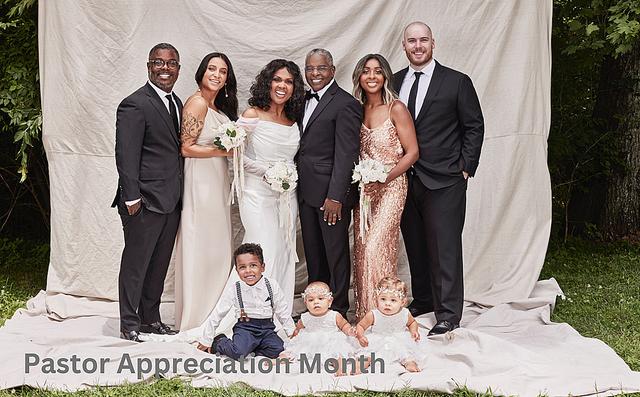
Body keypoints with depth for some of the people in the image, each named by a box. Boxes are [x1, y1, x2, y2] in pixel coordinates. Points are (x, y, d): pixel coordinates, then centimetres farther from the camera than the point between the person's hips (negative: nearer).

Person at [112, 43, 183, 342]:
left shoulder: (176, 102, 14)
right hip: (146, 201, -8)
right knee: (136, 263, 2)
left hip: (171, 201, 8)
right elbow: (126, 156, -16)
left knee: (159, 264, 16)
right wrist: (131, 198, -19)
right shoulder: (135, 104, -12)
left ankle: (150, 317, 28)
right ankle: (129, 325, 13)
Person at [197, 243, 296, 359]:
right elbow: (217, 314, 2)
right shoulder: (234, 290, -4)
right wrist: (206, 340, 5)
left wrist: (292, 331, 6)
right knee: (238, 353, -27)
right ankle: (219, 342, 3)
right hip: (245, 328, -2)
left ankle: (251, 348, 0)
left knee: (277, 351, -24)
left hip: (267, 328, 2)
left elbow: (282, 311, 9)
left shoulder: (272, 285, -2)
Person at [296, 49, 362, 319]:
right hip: (306, 192, 8)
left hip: (331, 193, -8)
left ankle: (338, 312, 13)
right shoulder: (306, 100, 15)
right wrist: (296, 185, 10)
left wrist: (336, 196, -20)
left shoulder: (345, 104, -11)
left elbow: (346, 154, -16)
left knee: (336, 254, 2)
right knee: (313, 254, 14)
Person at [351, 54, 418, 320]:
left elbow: (412, 152, -8)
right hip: (363, 189, 5)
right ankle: (364, 315, 16)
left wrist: (384, 177, -16)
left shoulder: (396, 109, -8)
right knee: (361, 249, 6)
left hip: (390, 187, -5)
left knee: (376, 248, -13)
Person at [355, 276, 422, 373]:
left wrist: (414, 331, -5)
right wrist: (360, 336, -25)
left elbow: (412, 322, 15)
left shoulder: (405, 314, -9)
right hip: (378, 342, -2)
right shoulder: (373, 315, -17)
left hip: (400, 341, 2)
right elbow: (360, 326, -5)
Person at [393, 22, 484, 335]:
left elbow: (475, 127, 1)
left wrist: (465, 168, -5)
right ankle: (423, 299, 27)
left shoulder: (457, 82, -2)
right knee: (415, 246, 13)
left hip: (444, 181, -4)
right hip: (405, 180, 5)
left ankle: (448, 314, 3)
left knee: (445, 247, -4)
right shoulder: (394, 82, 10)